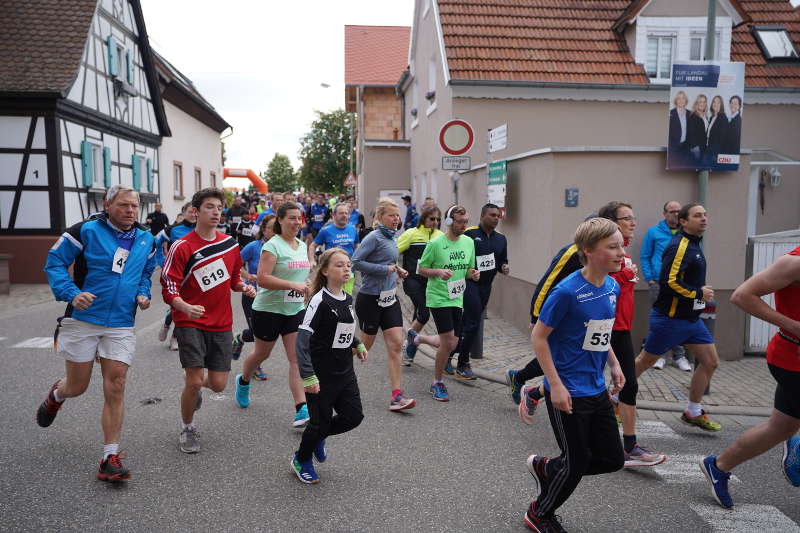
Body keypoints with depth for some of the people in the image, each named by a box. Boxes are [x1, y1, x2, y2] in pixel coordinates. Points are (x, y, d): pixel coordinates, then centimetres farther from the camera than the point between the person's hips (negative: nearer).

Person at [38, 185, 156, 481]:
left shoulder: (146, 241, 7)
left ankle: (110, 459, 5)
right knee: (77, 386, 9)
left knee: (115, 387, -4)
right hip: (82, 320, -2)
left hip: (121, 326, 3)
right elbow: (54, 262, -3)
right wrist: (71, 293, -18)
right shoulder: (85, 231, -8)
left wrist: (143, 294, 4)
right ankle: (56, 395, 50)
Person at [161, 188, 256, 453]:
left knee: (218, 384, 3)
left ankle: (196, 384, 41)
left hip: (221, 324, 4)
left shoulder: (230, 244, 7)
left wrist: (243, 287, -2)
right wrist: (186, 307, -29)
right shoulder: (182, 247, -8)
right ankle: (187, 428, 19)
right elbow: (168, 287, -11)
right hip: (190, 323, -4)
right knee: (194, 382, -10)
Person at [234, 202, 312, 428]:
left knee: (298, 358, -5)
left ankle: (302, 410, -8)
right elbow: (263, 279, -23)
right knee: (262, 353, 15)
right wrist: (293, 285, -28)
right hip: (269, 309, -5)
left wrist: (306, 290, 14)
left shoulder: (302, 246, 10)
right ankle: (243, 381, 47)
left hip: (295, 310, 5)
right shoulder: (272, 246, -14)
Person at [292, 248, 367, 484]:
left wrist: (357, 344, 12)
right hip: (321, 375, -7)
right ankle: (301, 460, 33)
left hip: (345, 372, 7)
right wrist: (308, 376, -29)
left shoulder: (348, 299, 5)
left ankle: (318, 437, 34)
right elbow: (303, 338, -24)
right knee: (321, 421, 5)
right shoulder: (320, 300, -19)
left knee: (354, 416, 7)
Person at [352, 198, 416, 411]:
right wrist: (385, 269, -19)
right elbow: (356, 261, -20)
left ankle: (397, 396, -1)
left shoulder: (392, 237, 12)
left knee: (396, 344, -2)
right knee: (365, 345, 7)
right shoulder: (374, 237, -13)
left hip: (389, 297, 7)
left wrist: (397, 270, 7)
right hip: (370, 298, -7)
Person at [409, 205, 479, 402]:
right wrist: (439, 271, -22)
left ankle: (417, 337, 36)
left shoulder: (469, 242, 5)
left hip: (457, 298, 6)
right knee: (448, 342, -10)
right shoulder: (436, 243, -11)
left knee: (451, 344, 8)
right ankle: (437, 382, 12)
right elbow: (421, 269, -4)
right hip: (439, 297, -6)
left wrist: (473, 274, -7)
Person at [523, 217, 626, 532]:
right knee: (577, 462, 5)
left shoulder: (613, 287, 2)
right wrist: (556, 385, -19)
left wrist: (614, 365, 10)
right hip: (568, 393, -8)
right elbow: (538, 335, -17)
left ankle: (544, 468, 34)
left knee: (612, 459, 13)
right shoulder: (568, 291, -22)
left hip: (597, 389, 8)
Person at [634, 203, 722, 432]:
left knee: (711, 362, 7)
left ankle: (693, 412, 20)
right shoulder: (679, 246, -19)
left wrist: (701, 290, 9)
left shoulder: (693, 244, 13)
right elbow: (669, 281, -27)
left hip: (691, 319, 9)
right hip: (669, 318, -9)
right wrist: (699, 293, -16)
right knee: (645, 361, 3)